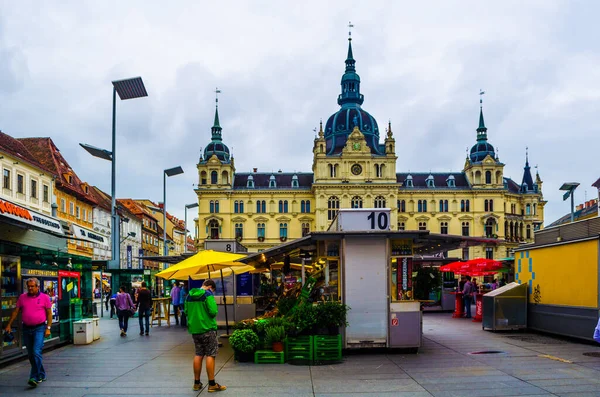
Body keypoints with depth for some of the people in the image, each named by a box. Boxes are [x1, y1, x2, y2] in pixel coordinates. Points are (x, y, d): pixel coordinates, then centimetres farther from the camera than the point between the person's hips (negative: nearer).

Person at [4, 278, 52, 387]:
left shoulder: (44, 297, -1)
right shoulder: (22, 297, 8)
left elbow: (49, 313, 0)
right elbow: (15, 311, 13)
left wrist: (48, 328, -6)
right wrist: (9, 325, 7)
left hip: (39, 328, -5)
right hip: (26, 329, 5)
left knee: (36, 352, -16)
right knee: (30, 355, 10)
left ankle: (34, 378, -15)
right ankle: (41, 375, 24)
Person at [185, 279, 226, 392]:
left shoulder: (190, 295, 8)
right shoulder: (208, 294, -12)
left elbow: (186, 311, 14)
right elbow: (213, 311, -19)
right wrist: (215, 310, 2)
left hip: (194, 329, 6)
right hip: (207, 328, -6)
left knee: (198, 355, 14)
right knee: (210, 355, -1)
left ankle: (197, 383, 19)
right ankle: (212, 384, 1)